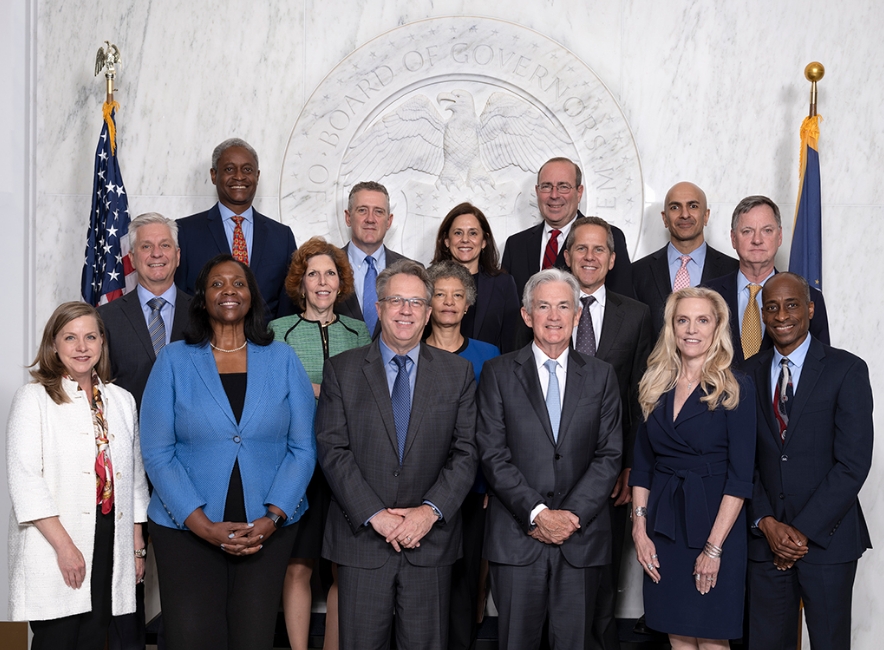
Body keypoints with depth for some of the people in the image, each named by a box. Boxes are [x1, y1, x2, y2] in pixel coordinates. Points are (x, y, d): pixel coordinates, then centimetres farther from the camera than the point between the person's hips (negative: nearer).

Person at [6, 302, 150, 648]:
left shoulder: (122, 401, 13)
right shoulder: (33, 398, -1)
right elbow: (24, 480, -9)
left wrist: (137, 546, 11)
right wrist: (64, 545, -16)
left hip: (111, 547, 4)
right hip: (53, 547, -4)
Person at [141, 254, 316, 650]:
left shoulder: (282, 359, 4)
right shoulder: (174, 360, 1)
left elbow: (302, 448, 1)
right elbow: (156, 452, -4)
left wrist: (272, 518, -11)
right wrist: (204, 525, -12)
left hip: (267, 528, 1)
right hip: (186, 528, -1)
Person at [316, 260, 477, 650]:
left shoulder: (458, 373, 6)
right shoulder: (341, 370, 3)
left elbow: (466, 452, 1)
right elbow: (332, 449, -4)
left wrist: (431, 510, -12)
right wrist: (374, 515, -13)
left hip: (431, 541, 1)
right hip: (362, 540, 0)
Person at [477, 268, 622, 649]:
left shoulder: (601, 376, 9)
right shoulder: (498, 373, 3)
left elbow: (609, 455, 3)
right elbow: (493, 454, -4)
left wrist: (573, 514, -9)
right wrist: (537, 513, -13)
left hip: (582, 537, 2)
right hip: (517, 535, -1)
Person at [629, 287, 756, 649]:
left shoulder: (736, 389, -6)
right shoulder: (655, 388, 8)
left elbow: (740, 476, -11)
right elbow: (641, 466, 10)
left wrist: (714, 547, -16)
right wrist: (640, 529, -1)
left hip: (714, 522, -4)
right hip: (663, 526, 4)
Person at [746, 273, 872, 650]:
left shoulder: (846, 371, -4)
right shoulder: (749, 374, 7)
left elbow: (853, 463, -10)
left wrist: (804, 530, -12)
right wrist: (767, 523, -7)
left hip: (827, 537, -3)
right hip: (765, 538, 3)